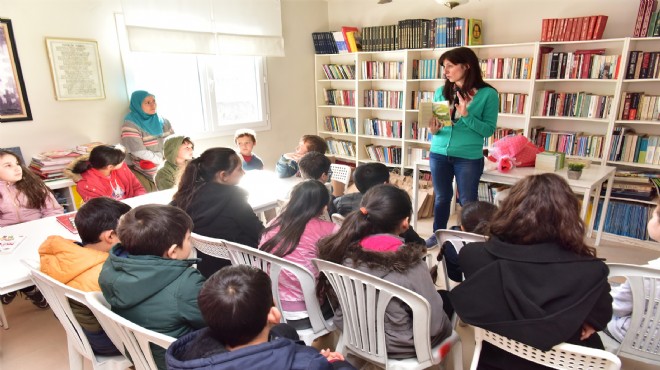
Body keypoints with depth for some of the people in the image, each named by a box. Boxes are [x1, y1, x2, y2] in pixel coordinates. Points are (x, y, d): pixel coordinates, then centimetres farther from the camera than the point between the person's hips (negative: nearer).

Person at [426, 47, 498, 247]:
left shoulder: (488, 94, -8)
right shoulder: (441, 92, 3)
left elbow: (489, 130, -10)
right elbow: (433, 122, 9)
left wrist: (466, 115, -22)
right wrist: (433, 130, -13)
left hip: (469, 157, -3)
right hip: (439, 154, 4)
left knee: (468, 201, 9)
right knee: (441, 197, 17)